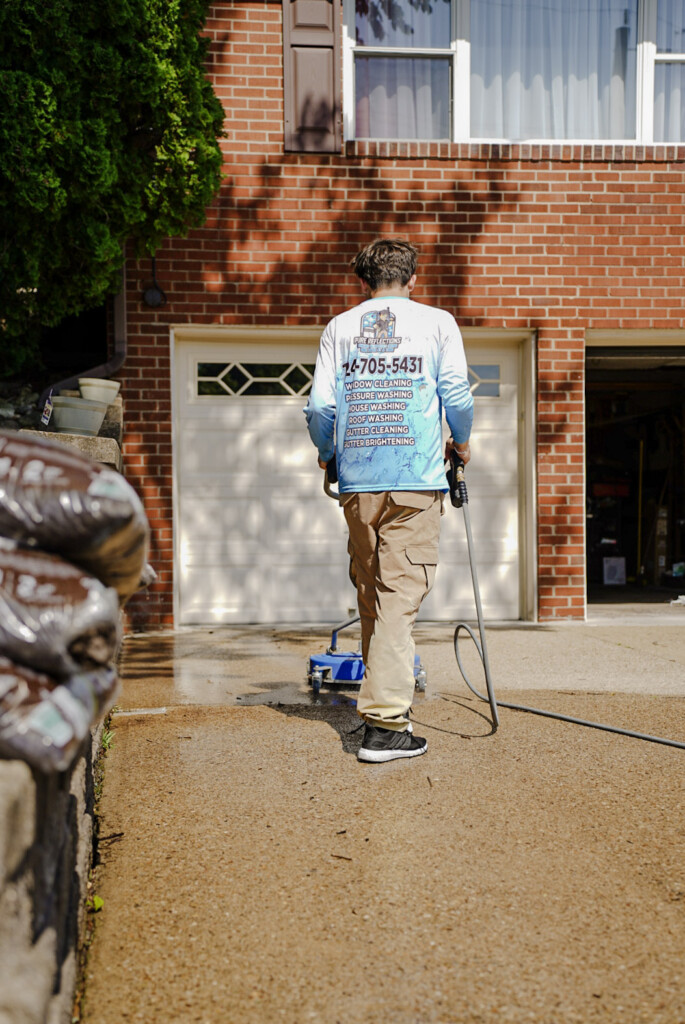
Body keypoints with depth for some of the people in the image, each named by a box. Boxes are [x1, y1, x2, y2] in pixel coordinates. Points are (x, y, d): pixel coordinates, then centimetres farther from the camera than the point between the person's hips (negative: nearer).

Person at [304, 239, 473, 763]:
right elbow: (457, 395, -2)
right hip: (416, 477, -3)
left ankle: (384, 700, 26)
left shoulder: (340, 326, 11)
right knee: (401, 594, -5)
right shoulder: (437, 321, 6)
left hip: (358, 480, 3)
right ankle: (385, 724, -11)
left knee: (370, 594, 14)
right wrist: (461, 442, 18)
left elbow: (320, 406, 4)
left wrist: (327, 453, 23)